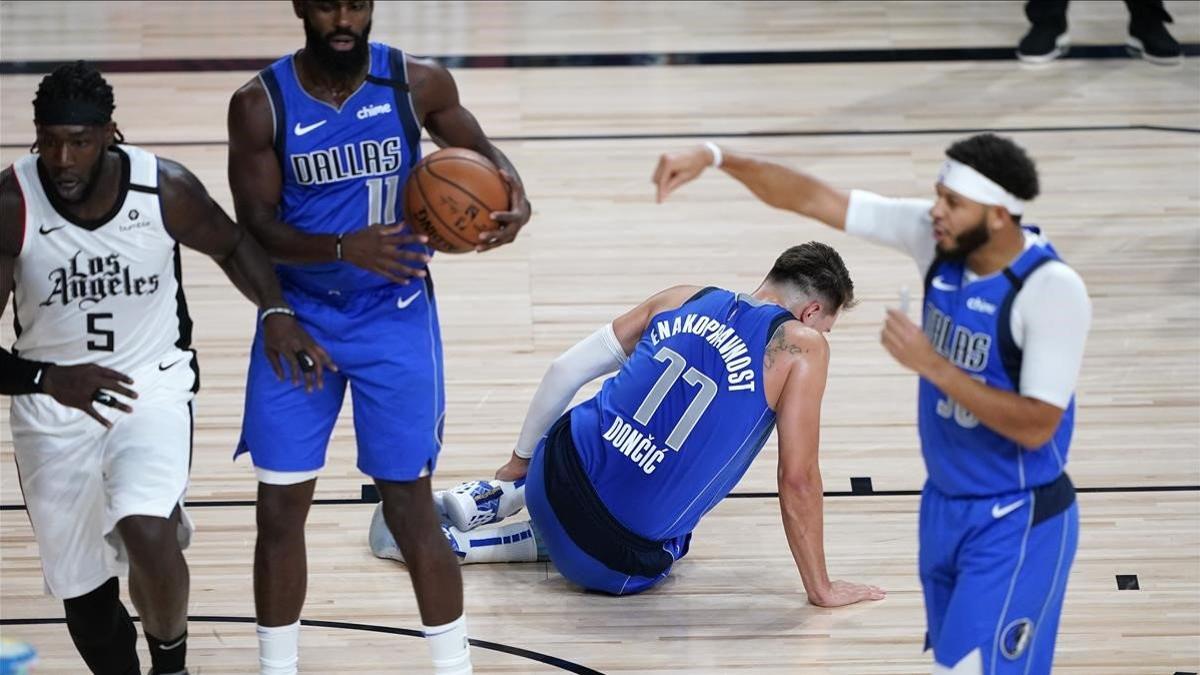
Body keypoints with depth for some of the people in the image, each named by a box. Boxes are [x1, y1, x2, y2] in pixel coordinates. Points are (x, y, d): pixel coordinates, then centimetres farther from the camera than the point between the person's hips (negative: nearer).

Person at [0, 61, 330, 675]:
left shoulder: (165, 189, -16)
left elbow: (232, 245, 7)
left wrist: (276, 311, -10)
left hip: (154, 386, -1)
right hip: (52, 405, 1)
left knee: (148, 536, -26)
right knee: (83, 591, 8)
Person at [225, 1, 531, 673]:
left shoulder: (418, 84, -9)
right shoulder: (261, 105, -12)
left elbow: (478, 149, 8)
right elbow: (257, 227, -14)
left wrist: (514, 193, -15)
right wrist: (345, 248, -31)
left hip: (396, 319, -1)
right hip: (299, 317, 1)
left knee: (411, 504, 0)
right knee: (281, 506, 3)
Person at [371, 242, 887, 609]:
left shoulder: (685, 300, 9)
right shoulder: (801, 347, -6)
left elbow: (567, 368, 10)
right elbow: (797, 478, -8)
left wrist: (522, 460, 24)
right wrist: (820, 588, 2)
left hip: (556, 470, 6)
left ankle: (496, 498, 23)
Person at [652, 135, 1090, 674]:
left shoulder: (1052, 289, -25)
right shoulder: (935, 236, -7)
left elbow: (1036, 426, -26)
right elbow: (815, 199, -5)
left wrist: (931, 365, -29)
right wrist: (717, 158, -15)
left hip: (1016, 526, -7)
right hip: (945, 506, 7)